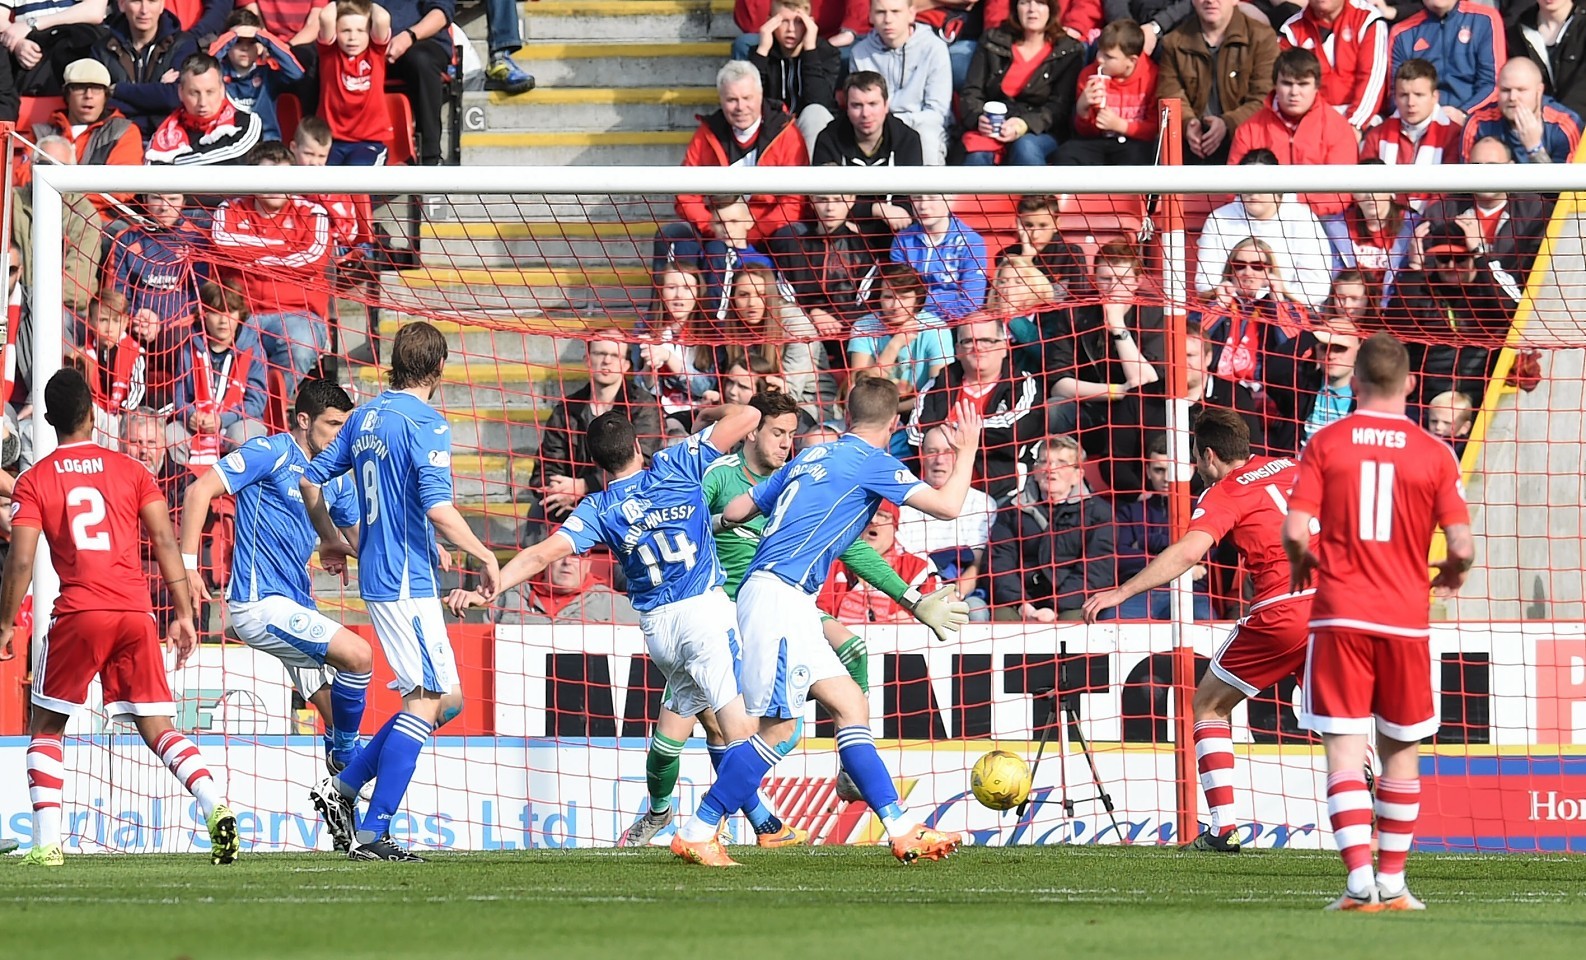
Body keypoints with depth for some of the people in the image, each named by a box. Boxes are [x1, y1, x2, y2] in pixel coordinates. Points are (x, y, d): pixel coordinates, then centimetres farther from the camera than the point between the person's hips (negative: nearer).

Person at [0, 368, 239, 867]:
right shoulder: (130, 470, 10)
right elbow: (165, 540, 3)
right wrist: (183, 613, 6)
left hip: (78, 614, -2)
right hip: (135, 612, 2)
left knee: (46, 726, 13)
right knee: (157, 728, 6)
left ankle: (47, 842, 2)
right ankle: (215, 805, -17)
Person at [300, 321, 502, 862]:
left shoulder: (365, 417, 13)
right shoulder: (426, 423, -12)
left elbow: (311, 480, 18)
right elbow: (438, 508, -21)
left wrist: (330, 540, 32)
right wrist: (486, 558, -11)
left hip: (376, 575, 9)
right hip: (408, 579, -9)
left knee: (444, 698, 14)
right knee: (426, 700, -7)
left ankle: (343, 788, 11)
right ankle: (371, 833, -11)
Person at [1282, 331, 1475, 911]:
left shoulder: (1326, 444, -1)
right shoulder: (1434, 454, -1)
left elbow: (1295, 532, -8)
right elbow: (1462, 546, -5)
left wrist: (1301, 565, 14)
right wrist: (1452, 573, 18)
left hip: (1340, 612, -1)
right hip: (1405, 618, 1)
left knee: (1344, 750, -4)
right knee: (1401, 751, 15)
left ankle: (1359, 879, -18)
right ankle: (1392, 883, 17)